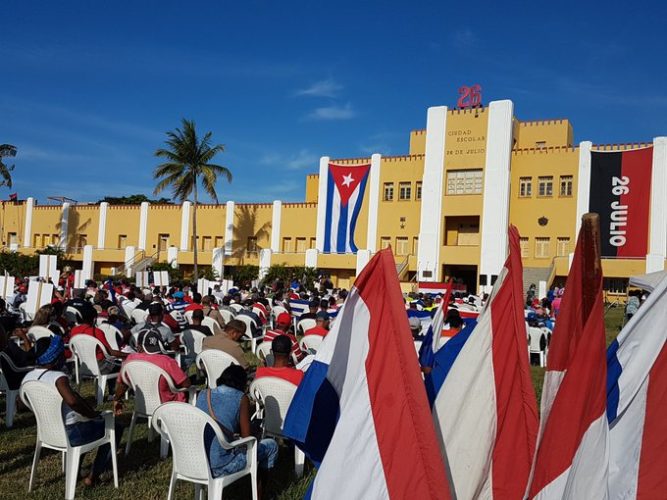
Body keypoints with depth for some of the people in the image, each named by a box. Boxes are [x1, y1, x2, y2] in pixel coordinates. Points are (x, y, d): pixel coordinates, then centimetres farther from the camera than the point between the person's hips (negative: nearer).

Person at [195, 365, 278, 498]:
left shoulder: (203, 394, 6)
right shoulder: (241, 398, -8)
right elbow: (247, 438, -5)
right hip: (219, 467, -6)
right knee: (271, 445, 14)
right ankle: (257, 493, 29)